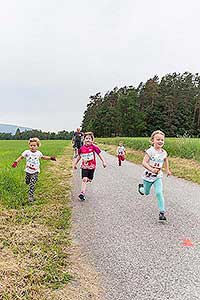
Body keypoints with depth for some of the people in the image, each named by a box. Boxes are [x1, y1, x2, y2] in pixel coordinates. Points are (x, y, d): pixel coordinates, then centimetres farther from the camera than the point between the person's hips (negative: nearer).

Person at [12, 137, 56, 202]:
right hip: (28, 171, 1)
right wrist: (16, 162, -21)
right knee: (27, 182, 18)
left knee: (32, 184, -10)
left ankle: (31, 196, -2)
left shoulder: (38, 153, -2)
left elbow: (43, 157, 16)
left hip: (35, 171, -1)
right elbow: (21, 157, -5)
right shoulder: (27, 152, -9)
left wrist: (50, 158, 9)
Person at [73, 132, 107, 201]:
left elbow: (99, 154, -6)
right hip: (84, 166, 0)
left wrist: (103, 162, -14)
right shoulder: (81, 148, -2)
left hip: (92, 166, 0)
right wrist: (75, 163, 21)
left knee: (89, 180, 10)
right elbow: (79, 156, 14)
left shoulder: (94, 147, -9)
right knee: (84, 179, -13)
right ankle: (82, 193, -12)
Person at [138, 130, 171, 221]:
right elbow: (144, 163, -25)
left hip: (158, 177, 2)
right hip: (148, 175, -2)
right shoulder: (150, 151, -19)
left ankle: (162, 212, -7)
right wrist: (151, 169, -39)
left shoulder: (164, 153, -4)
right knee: (146, 193, 17)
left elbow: (165, 160, 20)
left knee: (159, 193, -13)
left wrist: (167, 170, 19)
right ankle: (141, 187, 53)